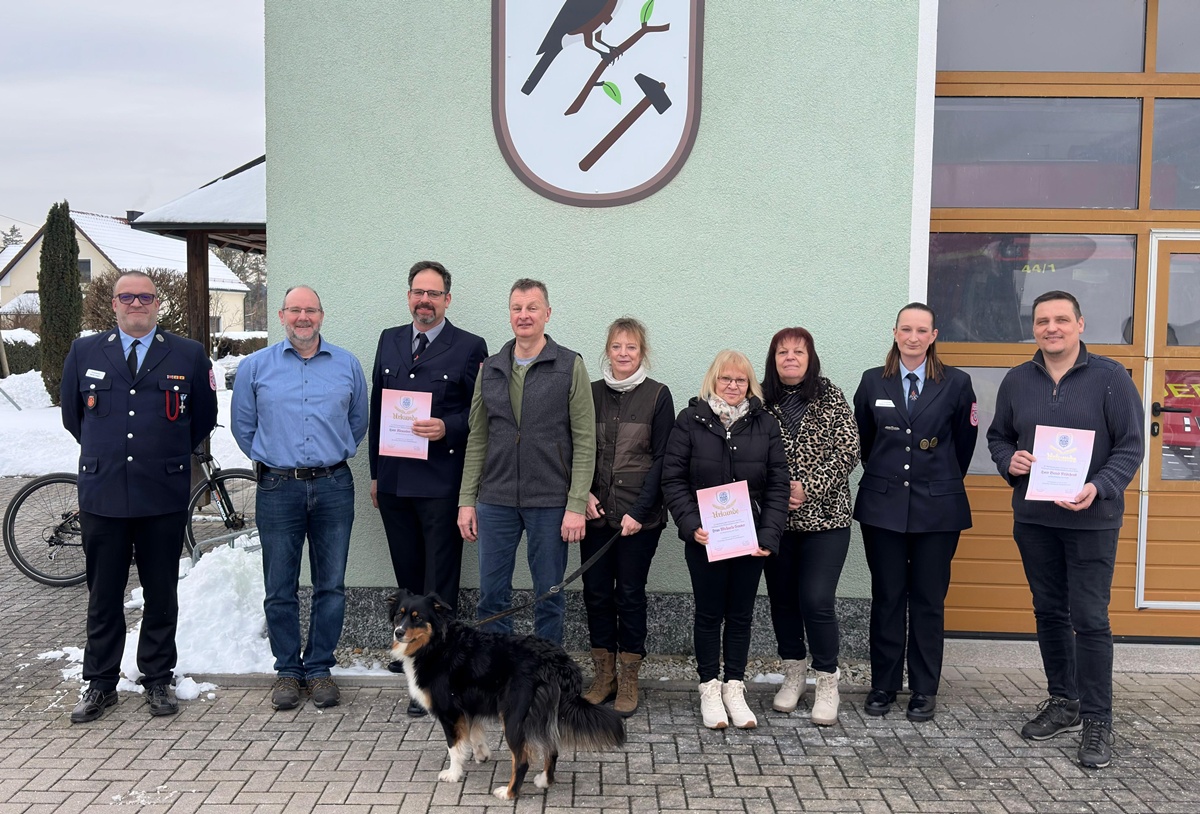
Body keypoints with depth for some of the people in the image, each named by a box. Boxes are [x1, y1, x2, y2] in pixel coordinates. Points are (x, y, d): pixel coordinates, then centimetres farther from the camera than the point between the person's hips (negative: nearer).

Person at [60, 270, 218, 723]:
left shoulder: (188, 355, 3)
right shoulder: (84, 352, 7)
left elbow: (204, 418, 12)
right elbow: (72, 414, 18)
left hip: (164, 496, -1)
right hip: (102, 495, 1)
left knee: (161, 596, 8)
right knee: (103, 597, 9)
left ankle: (157, 681, 21)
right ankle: (100, 685, 21)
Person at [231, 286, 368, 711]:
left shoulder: (348, 365, 6)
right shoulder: (254, 367, 4)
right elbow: (243, 427, 13)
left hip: (333, 487, 1)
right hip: (278, 489, 0)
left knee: (331, 586, 6)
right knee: (280, 591, 6)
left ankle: (319, 668, 19)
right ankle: (288, 670, 20)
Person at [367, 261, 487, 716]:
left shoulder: (470, 348, -2)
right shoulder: (389, 341, 13)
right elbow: (377, 408, 15)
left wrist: (447, 429, -20)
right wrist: (375, 473, 14)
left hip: (441, 484, -5)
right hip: (394, 482, 5)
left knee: (439, 581, 0)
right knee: (408, 576, 16)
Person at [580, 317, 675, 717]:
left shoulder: (658, 396, -1)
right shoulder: (590, 393, 7)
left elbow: (662, 459, -5)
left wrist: (639, 511, -11)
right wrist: (583, 494, -5)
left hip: (640, 515, -3)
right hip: (595, 513, 3)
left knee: (630, 593, 2)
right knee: (596, 591, 6)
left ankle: (628, 680, 15)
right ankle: (604, 674, 20)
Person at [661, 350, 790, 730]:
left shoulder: (766, 424, 4)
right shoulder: (690, 420, -1)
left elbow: (778, 484, 3)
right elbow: (673, 479, -3)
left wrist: (769, 534, -8)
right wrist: (691, 525, -15)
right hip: (705, 537, -2)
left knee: (741, 614, 10)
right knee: (709, 612, 8)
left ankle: (734, 687, 22)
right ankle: (709, 688, 20)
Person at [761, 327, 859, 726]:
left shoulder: (831, 398, 0)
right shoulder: (760, 401, 3)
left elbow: (848, 451, -6)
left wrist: (808, 488, -14)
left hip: (824, 517, -2)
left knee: (817, 600, -7)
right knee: (782, 598, 11)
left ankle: (827, 683, 10)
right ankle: (793, 676, 29)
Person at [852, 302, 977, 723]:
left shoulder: (956, 383, -1)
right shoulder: (873, 382, 4)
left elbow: (964, 442, 7)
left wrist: (943, 482, 13)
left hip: (937, 507, -1)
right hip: (883, 505, 1)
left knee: (929, 601, 6)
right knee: (886, 598, 7)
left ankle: (924, 690, 17)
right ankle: (883, 685, 18)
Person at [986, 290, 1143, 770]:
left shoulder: (1110, 378, -5)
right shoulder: (1017, 381, 6)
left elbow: (1131, 445, -6)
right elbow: (998, 437, 15)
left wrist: (1098, 488, -22)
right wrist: (1009, 461, -8)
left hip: (1091, 520, -4)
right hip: (1032, 517, 4)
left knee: (1090, 619, -4)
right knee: (1049, 612, 13)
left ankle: (1096, 721, 8)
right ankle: (1063, 703, 29)